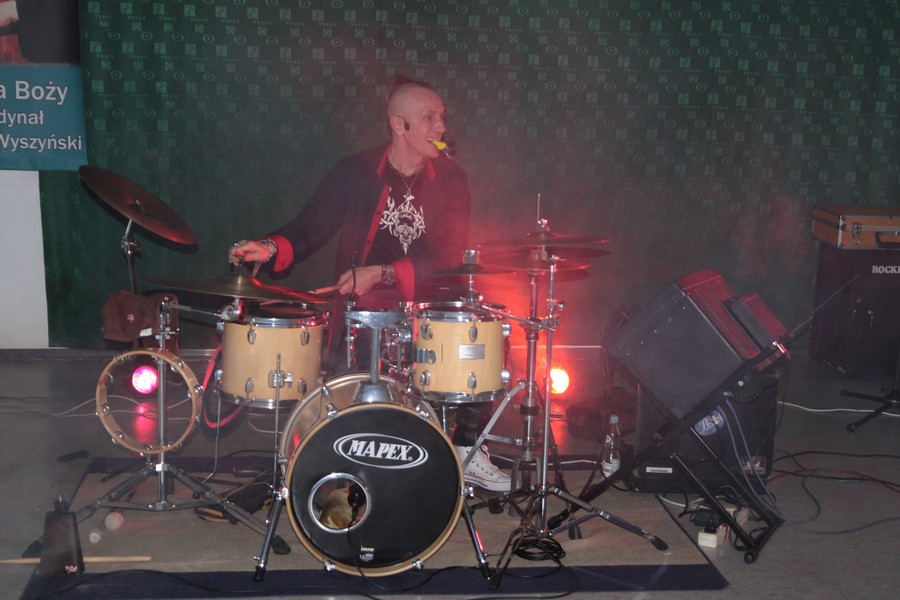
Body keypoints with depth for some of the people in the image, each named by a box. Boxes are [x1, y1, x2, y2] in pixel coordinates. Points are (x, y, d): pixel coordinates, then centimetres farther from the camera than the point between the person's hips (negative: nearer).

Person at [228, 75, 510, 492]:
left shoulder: (450, 179, 3)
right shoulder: (354, 173, 0)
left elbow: (449, 255, -7)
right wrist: (271, 248, -23)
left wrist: (382, 273, -21)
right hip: (363, 309, -2)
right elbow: (309, 229, 1)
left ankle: (469, 451, 0)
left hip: (430, 305, 2)